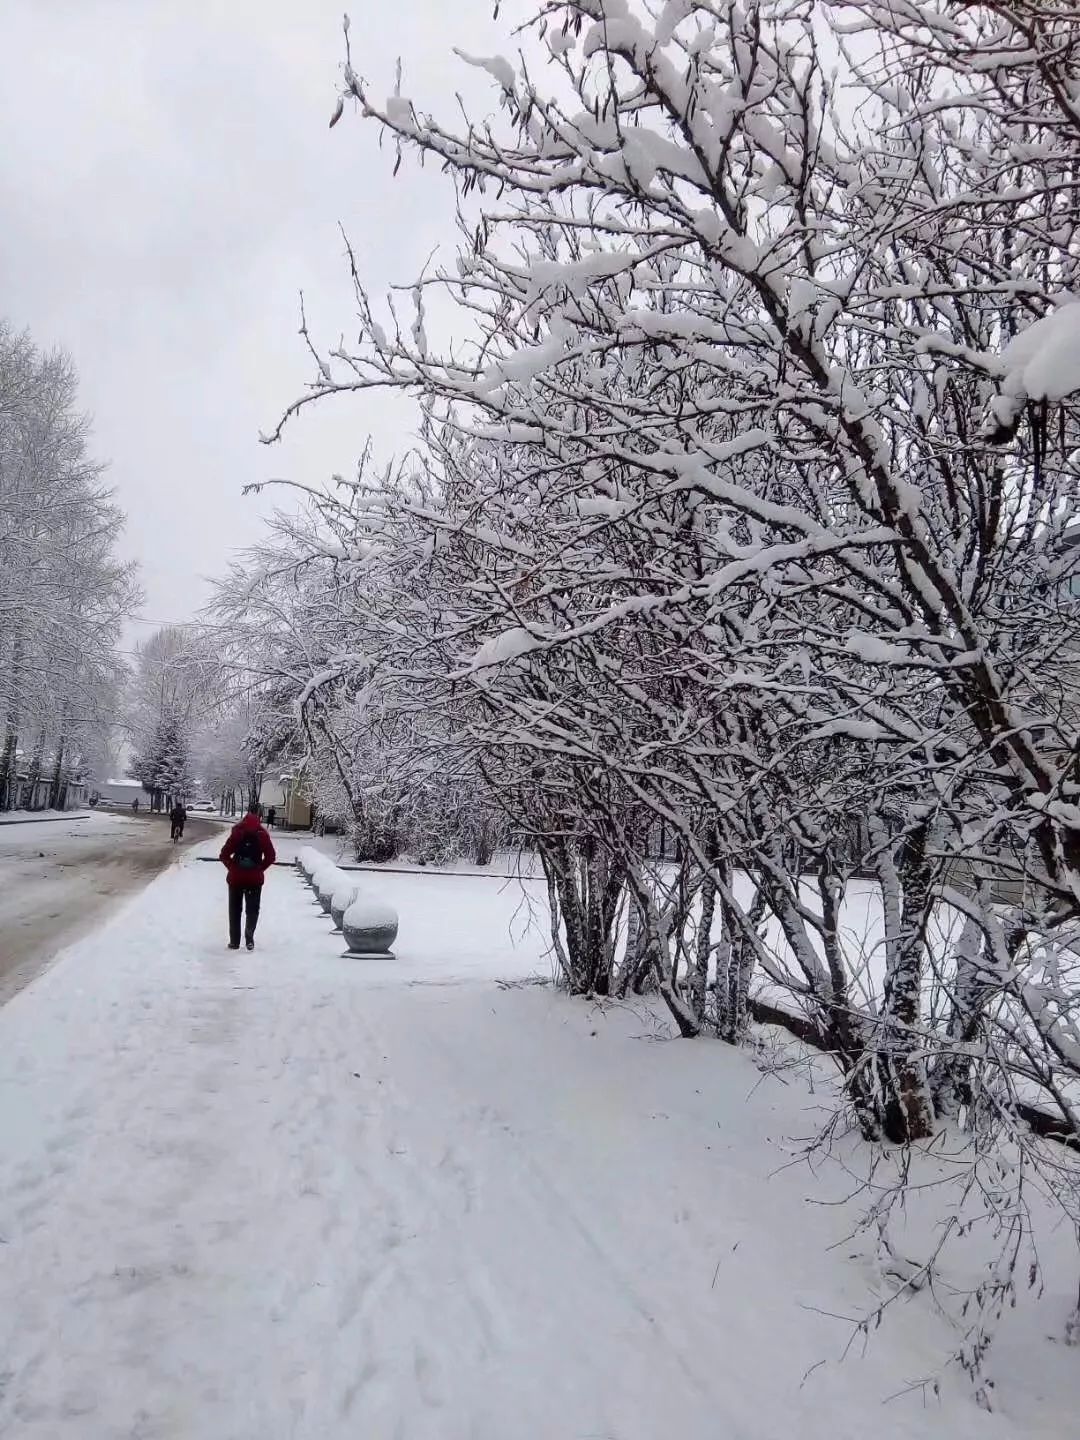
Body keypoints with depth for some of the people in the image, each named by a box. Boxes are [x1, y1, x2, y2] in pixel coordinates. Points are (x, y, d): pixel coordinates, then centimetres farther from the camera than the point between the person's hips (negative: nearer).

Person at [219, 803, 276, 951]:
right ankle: (249, 938, -5)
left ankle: (234, 941, 15)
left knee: (235, 910, 14)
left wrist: (232, 867, 3)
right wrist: (260, 869, 4)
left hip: (236, 877, 0)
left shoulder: (237, 832, -8)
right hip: (255, 879, 0)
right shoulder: (262, 834, -6)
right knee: (252, 910, 12)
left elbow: (224, 855, -10)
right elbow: (271, 856, -7)